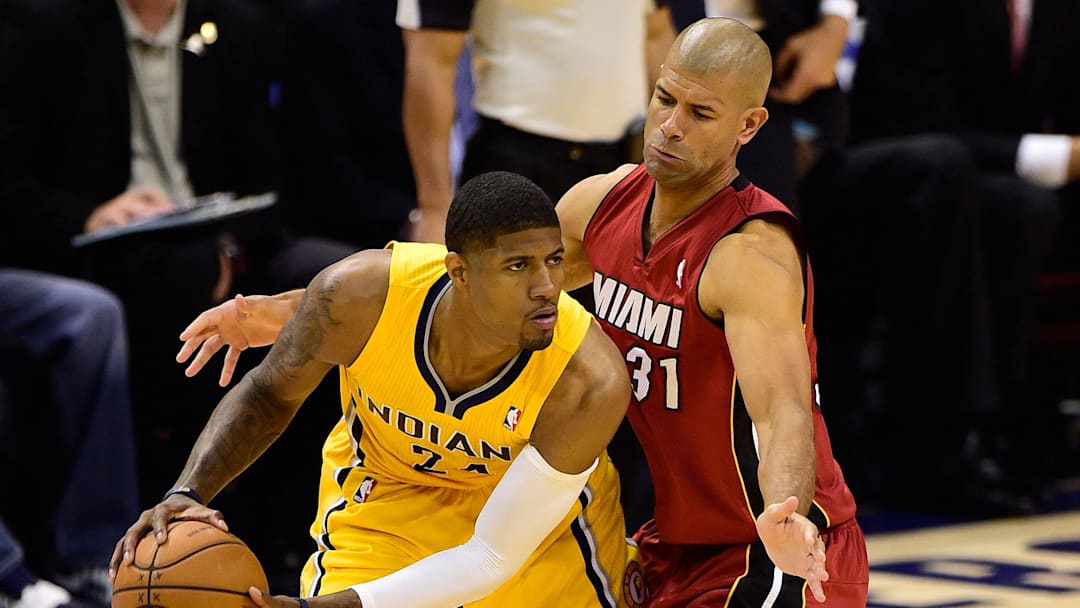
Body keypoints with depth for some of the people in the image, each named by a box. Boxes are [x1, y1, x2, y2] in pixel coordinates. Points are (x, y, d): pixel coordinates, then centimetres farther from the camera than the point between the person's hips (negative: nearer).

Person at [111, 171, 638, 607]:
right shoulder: (359, 294, -32)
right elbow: (268, 393, -10)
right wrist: (187, 494, -26)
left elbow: (491, 556, -31)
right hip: (382, 493, 0)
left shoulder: (591, 385, -36)